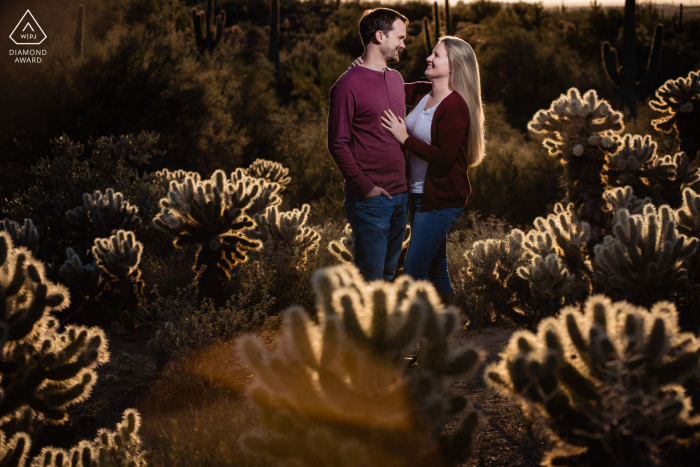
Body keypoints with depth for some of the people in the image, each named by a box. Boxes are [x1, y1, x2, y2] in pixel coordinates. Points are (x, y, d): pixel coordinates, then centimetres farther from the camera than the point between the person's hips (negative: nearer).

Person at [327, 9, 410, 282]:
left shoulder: (396, 79, 14)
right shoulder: (348, 85, -11)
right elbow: (338, 144, -12)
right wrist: (365, 187, -14)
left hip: (400, 195, 8)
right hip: (370, 199, -7)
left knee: (389, 274, 14)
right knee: (370, 278, -4)